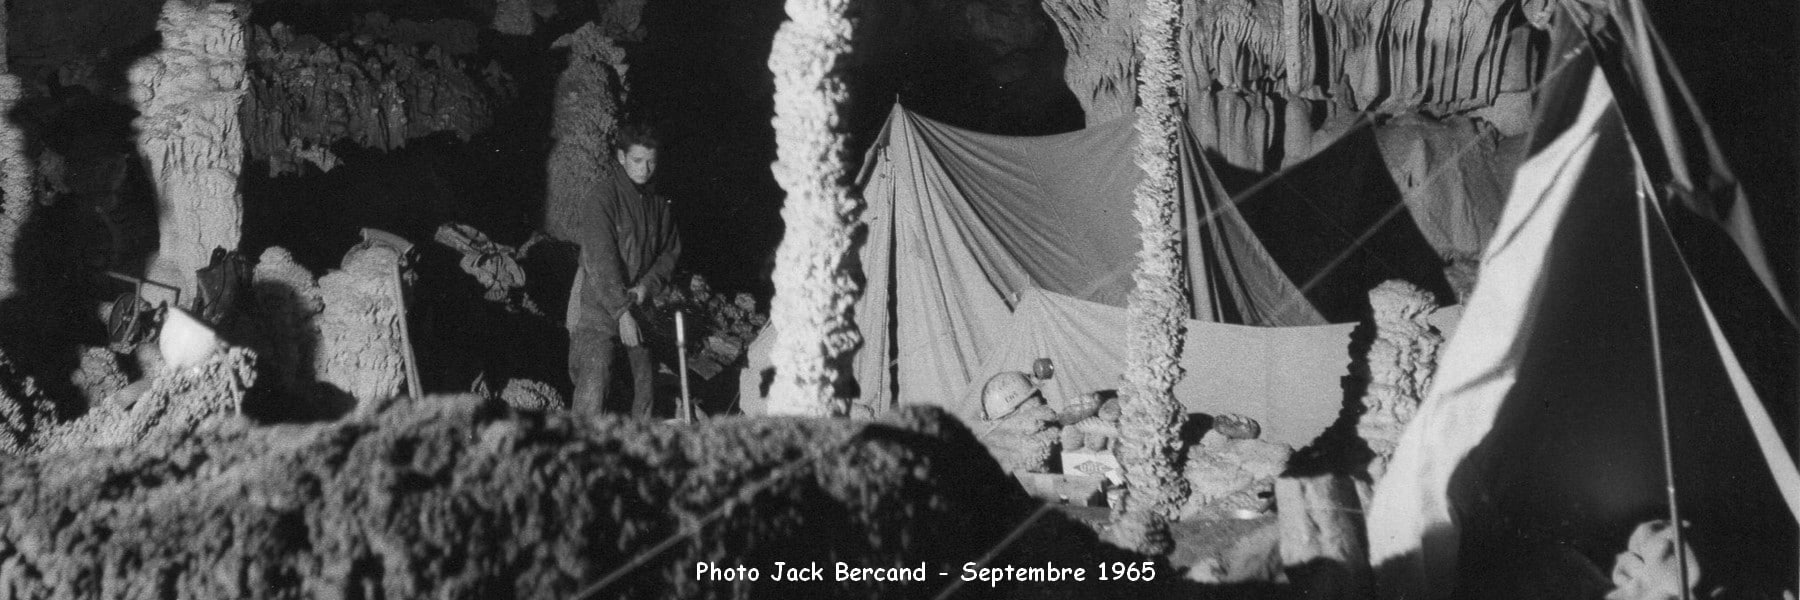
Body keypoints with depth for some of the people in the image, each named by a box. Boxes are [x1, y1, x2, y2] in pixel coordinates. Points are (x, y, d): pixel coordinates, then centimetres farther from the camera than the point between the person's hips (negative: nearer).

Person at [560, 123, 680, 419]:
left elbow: (671, 251, 13)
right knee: (593, 386, -14)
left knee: (645, 387, 8)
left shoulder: (657, 203, 9)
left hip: (641, 304, 7)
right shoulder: (603, 197, -12)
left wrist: (646, 286, -6)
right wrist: (622, 311, -21)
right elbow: (600, 260, -17)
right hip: (600, 306, -7)